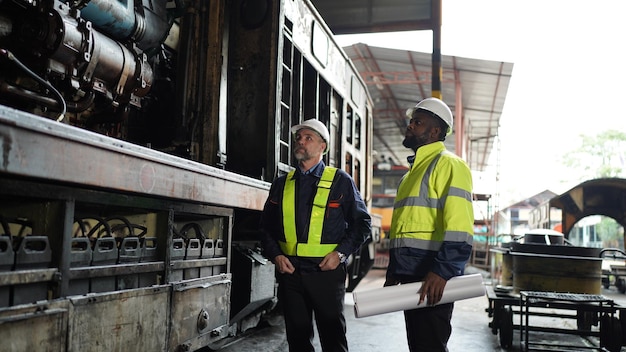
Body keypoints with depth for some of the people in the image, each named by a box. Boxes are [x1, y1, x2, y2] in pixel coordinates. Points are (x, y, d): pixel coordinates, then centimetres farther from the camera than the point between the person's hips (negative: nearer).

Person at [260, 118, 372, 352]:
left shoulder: (340, 181, 1)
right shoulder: (281, 184, 11)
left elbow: (362, 223, 2)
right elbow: (266, 227, 15)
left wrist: (341, 253, -9)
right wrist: (275, 255, -1)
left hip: (327, 271, -3)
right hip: (289, 271, 3)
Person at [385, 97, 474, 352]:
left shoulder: (448, 164, -7)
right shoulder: (414, 170, 22)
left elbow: (458, 227, -19)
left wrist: (441, 272, -27)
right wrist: (392, 273, 21)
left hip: (432, 280, -9)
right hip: (409, 276, 9)